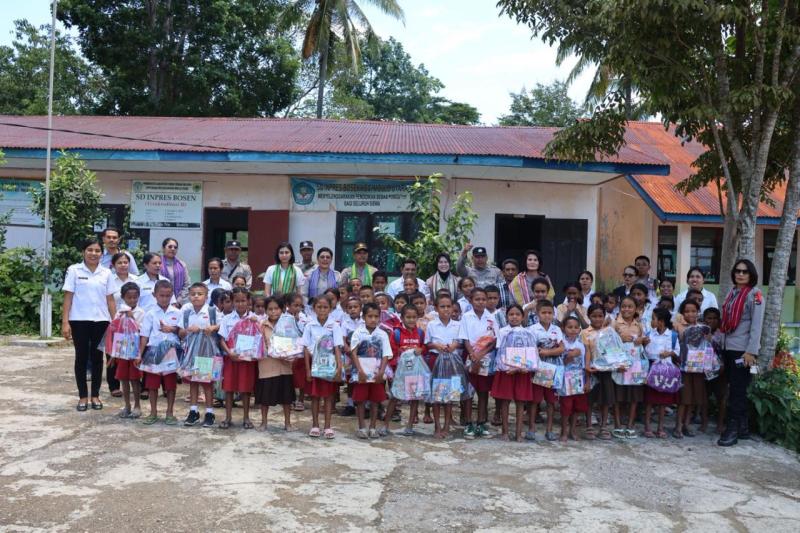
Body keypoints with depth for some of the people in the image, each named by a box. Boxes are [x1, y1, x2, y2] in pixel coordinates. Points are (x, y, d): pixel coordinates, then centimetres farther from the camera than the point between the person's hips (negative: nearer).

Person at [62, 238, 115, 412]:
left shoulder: (106, 273, 6)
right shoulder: (74, 270, 0)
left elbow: (110, 299, 7)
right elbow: (68, 297, -2)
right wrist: (65, 322, -7)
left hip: (101, 320, 2)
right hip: (79, 320, -2)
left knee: (97, 358, 7)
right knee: (81, 357, 4)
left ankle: (95, 395, 16)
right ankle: (83, 396, 13)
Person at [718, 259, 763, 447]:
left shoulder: (754, 295, -7)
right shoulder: (731, 294, 14)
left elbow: (756, 325, -12)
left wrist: (751, 351, -18)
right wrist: (721, 345, 13)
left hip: (743, 350, -7)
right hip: (728, 348, 7)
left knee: (737, 389, -5)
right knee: (735, 389, 11)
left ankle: (733, 429, -1)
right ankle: (743, 427, 19)